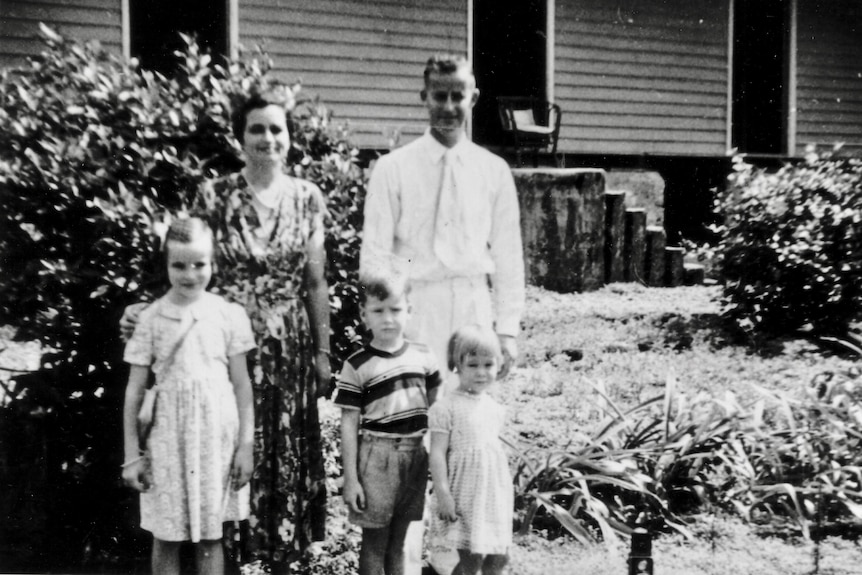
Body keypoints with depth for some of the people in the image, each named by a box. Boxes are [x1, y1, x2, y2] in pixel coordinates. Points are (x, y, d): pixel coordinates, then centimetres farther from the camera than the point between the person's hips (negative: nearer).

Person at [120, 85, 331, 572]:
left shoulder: (307, 198, 1)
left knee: (288, 449, 8)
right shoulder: (215, 196, -4)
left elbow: (315, 282, 4)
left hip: (290, 344, 2)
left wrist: (323, 351, 5)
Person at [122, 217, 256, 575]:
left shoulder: (228, 315, -3)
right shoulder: (151, 319, -2)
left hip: (216, 438, 0)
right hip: (169, 439, 0)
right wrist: (132, 455, 0)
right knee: (165, 538, 8)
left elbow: (242, 385, 2)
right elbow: (134, 391, 1)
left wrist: (246, 445, -1)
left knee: (210, 536, 9)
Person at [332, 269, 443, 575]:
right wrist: (350, 478, -8)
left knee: (398, 542, 14)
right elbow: (349, 424, -5)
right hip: (376, 456, -4)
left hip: (415, 455, 4)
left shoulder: (422, 356, 5)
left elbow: (436, 406, 17)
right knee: (374, 541, 3)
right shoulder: (357, 366, -6)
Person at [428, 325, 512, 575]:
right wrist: (442, 493, -16)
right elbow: (438, 453, -12)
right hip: (464, 496, -6)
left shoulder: (495, 408, 9)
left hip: (495, 494, 6)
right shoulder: (446, 408, -11)